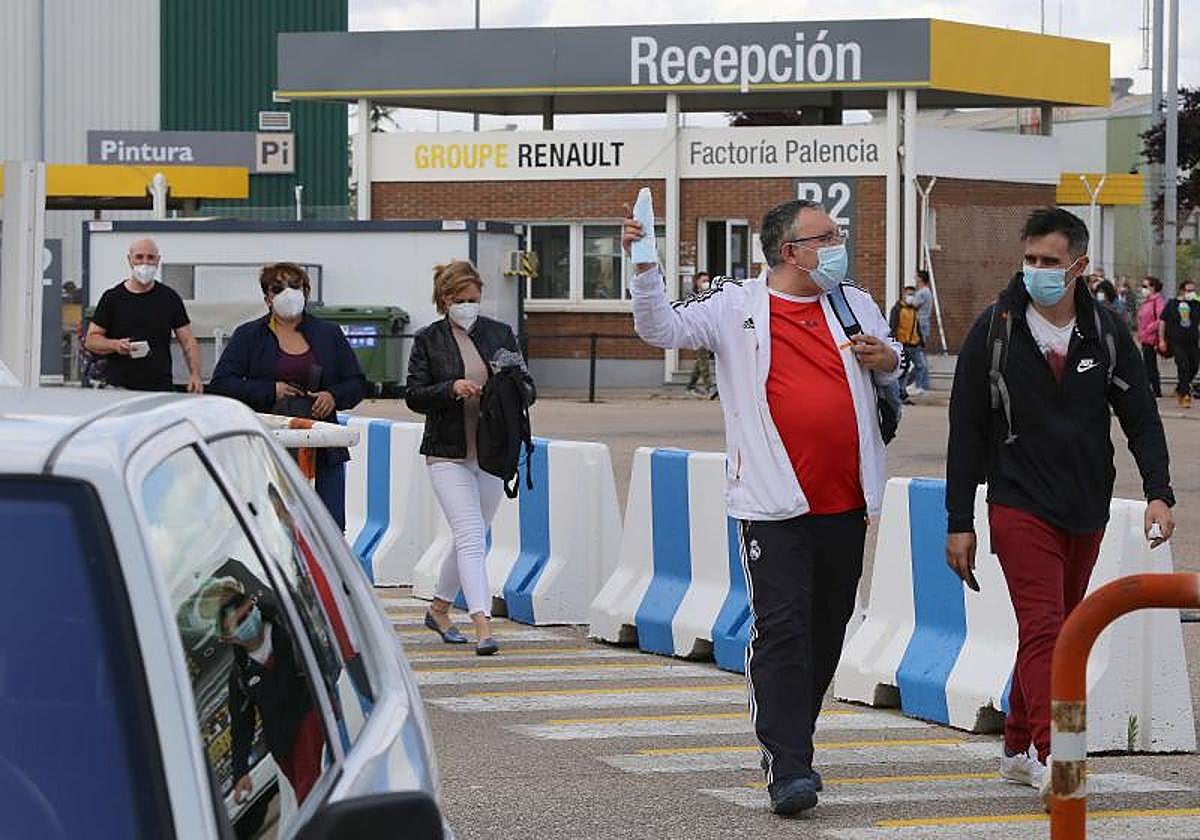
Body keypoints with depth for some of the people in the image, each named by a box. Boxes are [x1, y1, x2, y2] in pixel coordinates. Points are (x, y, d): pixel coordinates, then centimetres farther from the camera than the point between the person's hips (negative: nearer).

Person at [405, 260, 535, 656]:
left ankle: (439, 609, 34)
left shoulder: (500, 334, 6)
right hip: (448, 455, -4)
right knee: (471, 538, -15)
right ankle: (483, 626, -20)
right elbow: (414, 396, -5)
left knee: (472, 539, 14)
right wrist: (452, 389, -21)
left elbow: (528, 387, 6)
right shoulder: (428, 340, -1)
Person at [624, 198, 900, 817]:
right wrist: (644, 266, -20)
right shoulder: (736, 308, 0)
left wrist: (886, 359, 4)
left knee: (827, 633, 13)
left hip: (846, 505, 5)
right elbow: (661, 329, -5)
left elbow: (892, 362, 28)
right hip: (775, 504, -5)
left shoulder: (854, 303, 13)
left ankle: (791, 746, 28)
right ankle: (787, 768, -13)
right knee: (781, 633, -11)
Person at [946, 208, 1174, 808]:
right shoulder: (994, 331, -4)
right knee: (1043, 628, -15)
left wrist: (1158, 492, -11)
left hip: (1086, 512, 4)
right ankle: (1051, 759, -21)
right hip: (1019, 506, -4)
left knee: (1058, 632, 12)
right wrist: (959, 522, -2)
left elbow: (1141, 419, 5)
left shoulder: (1106, 335, 4)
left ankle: (1018, 749, 24)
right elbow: (967, 430, -1)